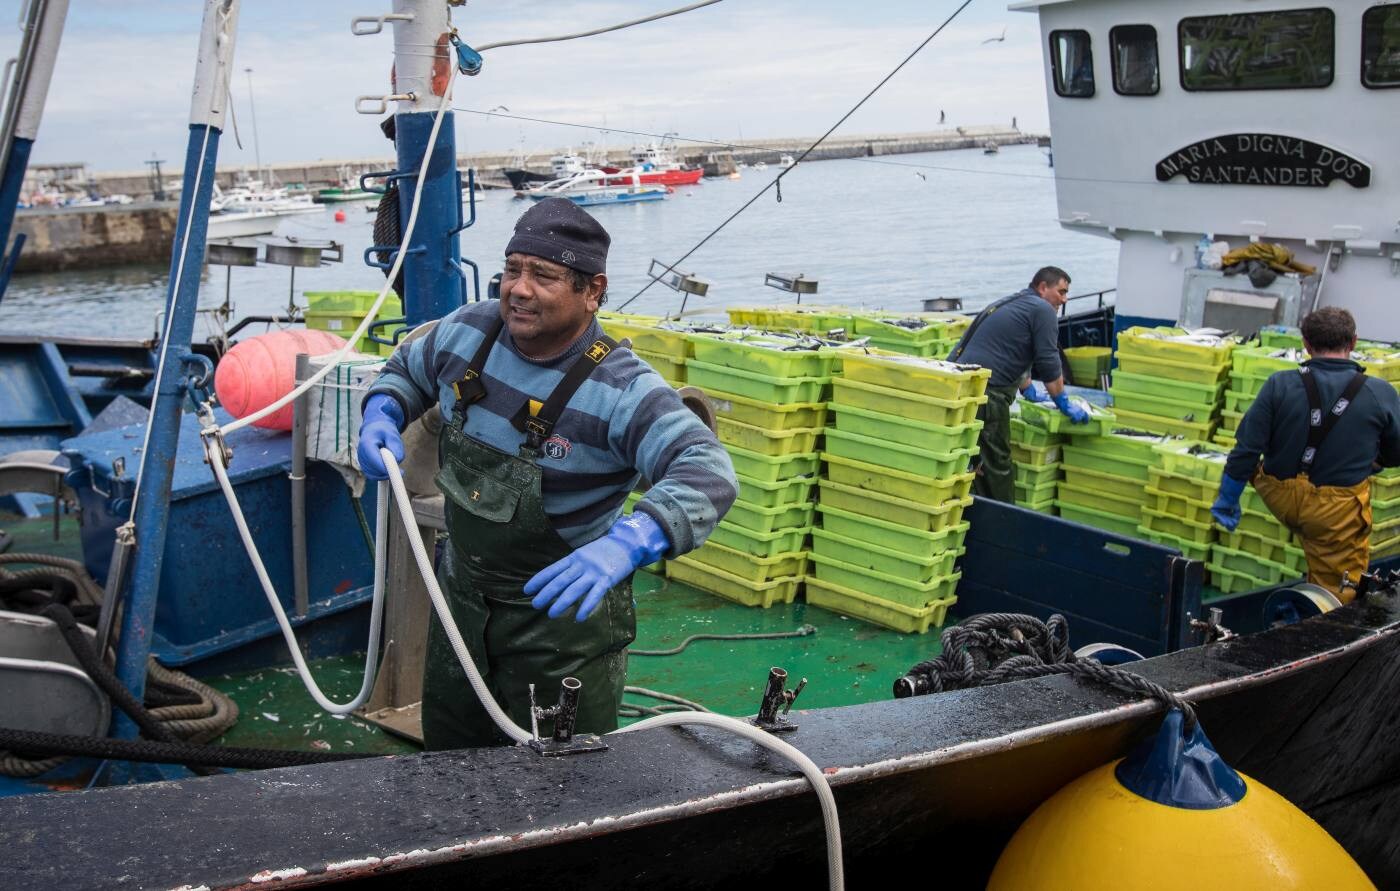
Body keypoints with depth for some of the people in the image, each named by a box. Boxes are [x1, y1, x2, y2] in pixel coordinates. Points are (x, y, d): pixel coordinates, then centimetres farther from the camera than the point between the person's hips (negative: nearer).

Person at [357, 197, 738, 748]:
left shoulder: (622, 390, -26)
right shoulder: (468, 331, -7)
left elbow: (709, 473, -38)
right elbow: (406, 370, 14)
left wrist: (626, 543, -54)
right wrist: (381, 415, -8)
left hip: (561, 611, -6)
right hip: (461, 596, 6)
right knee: (447, 767, 24)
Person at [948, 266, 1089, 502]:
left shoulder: (1011, 304, 28)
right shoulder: (1042, 310, -2)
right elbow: (1048, 363, -5)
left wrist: (1028, 390, 49)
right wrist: (1064, 404, 5)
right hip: (987, 394, -9)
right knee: (997, 465, -3)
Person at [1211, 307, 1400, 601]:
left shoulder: (1280, 386, -12)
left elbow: (1246, 449, -10)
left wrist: (1227, 500, 2)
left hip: (1280, 500, 1)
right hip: (1338, 513, -1)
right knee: (1335, 599, 11)